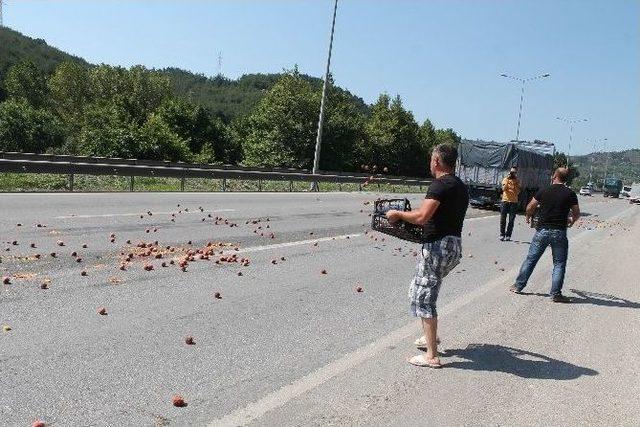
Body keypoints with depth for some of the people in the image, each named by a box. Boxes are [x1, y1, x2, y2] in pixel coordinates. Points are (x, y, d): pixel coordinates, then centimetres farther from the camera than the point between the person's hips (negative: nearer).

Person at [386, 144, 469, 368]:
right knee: (417, 290, 23)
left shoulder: (440, 185, -15)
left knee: (423, 299, -2)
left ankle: (432, 356, 1)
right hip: (454, 246, 10)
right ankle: (430, 335, 32)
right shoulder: (461, 187, 14)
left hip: (438, 246, -9)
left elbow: (422, 217, -25)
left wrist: (398, 214, -10)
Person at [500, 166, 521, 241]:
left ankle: (508, 235, 3)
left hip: (514, 202, 0)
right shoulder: (506, 179, 5)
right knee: (503, 219, 0)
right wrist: (508, 179, -14)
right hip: (505, 201, 0)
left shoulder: (517, 181, 6)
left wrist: (516, 183, -13)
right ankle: (502, 234, 8)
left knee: (511, 220, -1)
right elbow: (504, 189, -11)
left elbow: (518, 192, -5)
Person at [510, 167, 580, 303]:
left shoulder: (544, 191, 1)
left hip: (542, 230, 2)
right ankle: (555, 294, 2)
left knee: (530, 259, 11)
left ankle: (518, 286, 16)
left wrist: (528, 218, 25)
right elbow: (576, 213, 5)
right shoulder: (570, 194, -2)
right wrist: (571, 220, 27)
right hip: (559, 232, -1)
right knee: (559, 263, 6)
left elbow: (530, 207, 5)